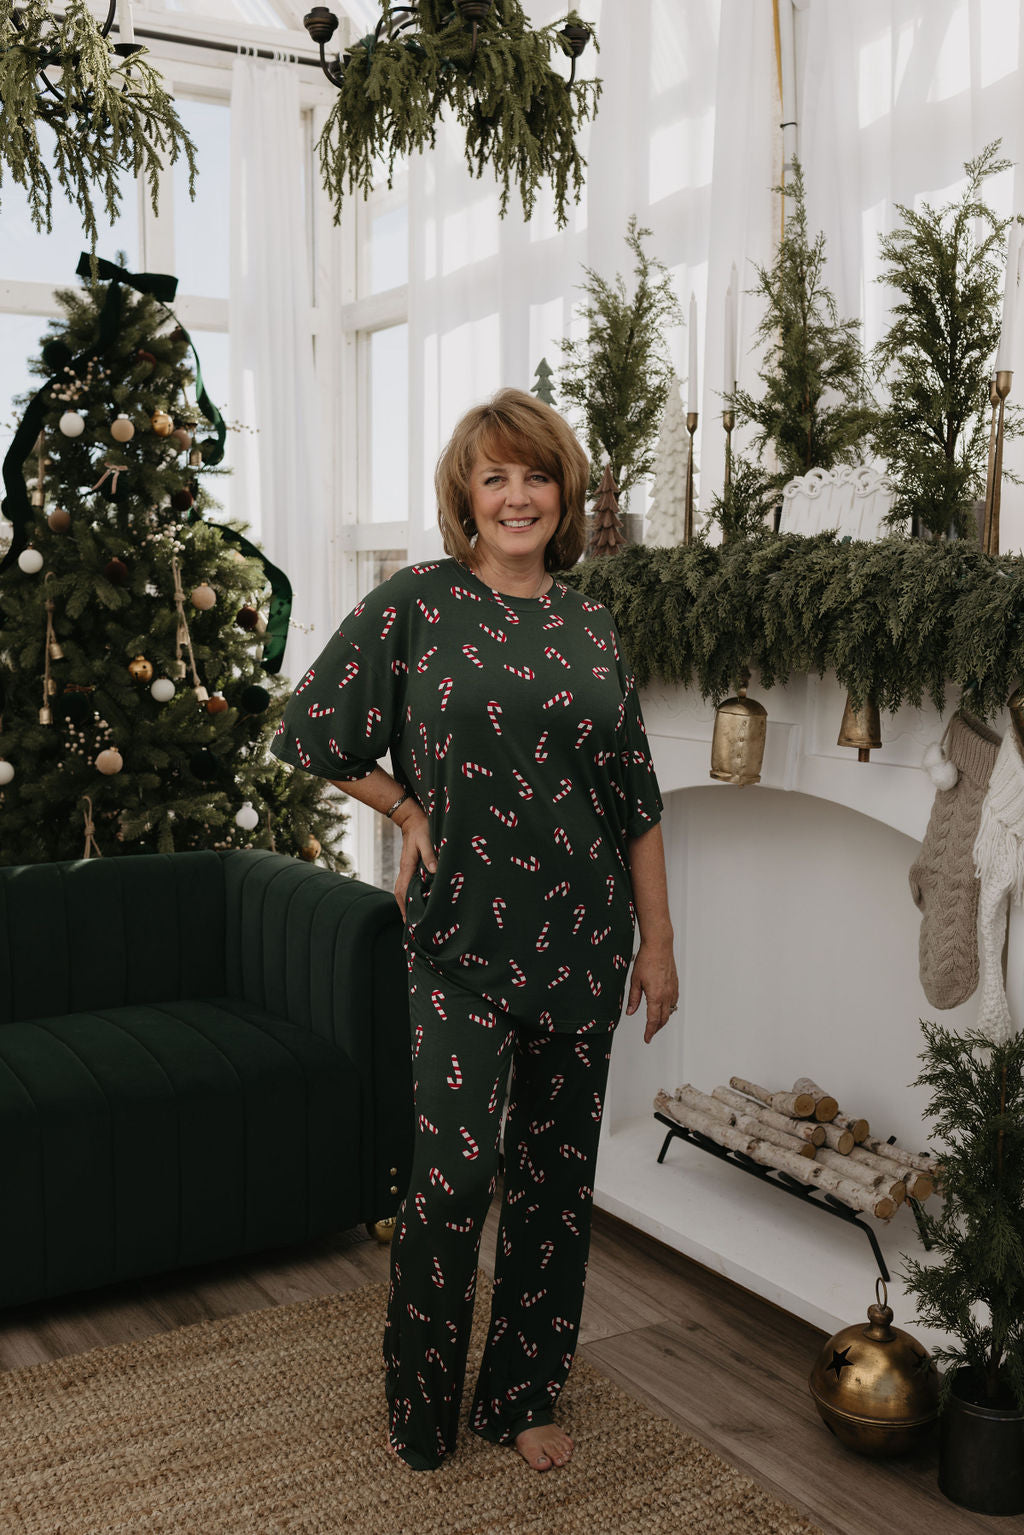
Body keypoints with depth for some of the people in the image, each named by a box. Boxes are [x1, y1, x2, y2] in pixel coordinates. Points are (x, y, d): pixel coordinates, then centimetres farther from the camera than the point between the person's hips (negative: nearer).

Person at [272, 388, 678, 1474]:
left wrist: (657, 941, 8)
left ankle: (523, 1396, 30)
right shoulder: (415, 603, -3)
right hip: (462, 937, -4)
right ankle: (422, 1409, 19)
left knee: (556, 1176, 11)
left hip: (580, 942, 4)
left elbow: (635, 799, 9)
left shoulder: (591, 628, 7)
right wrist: (412, 815, -1)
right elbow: (314, 731, 3)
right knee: (453, 1173, -5)